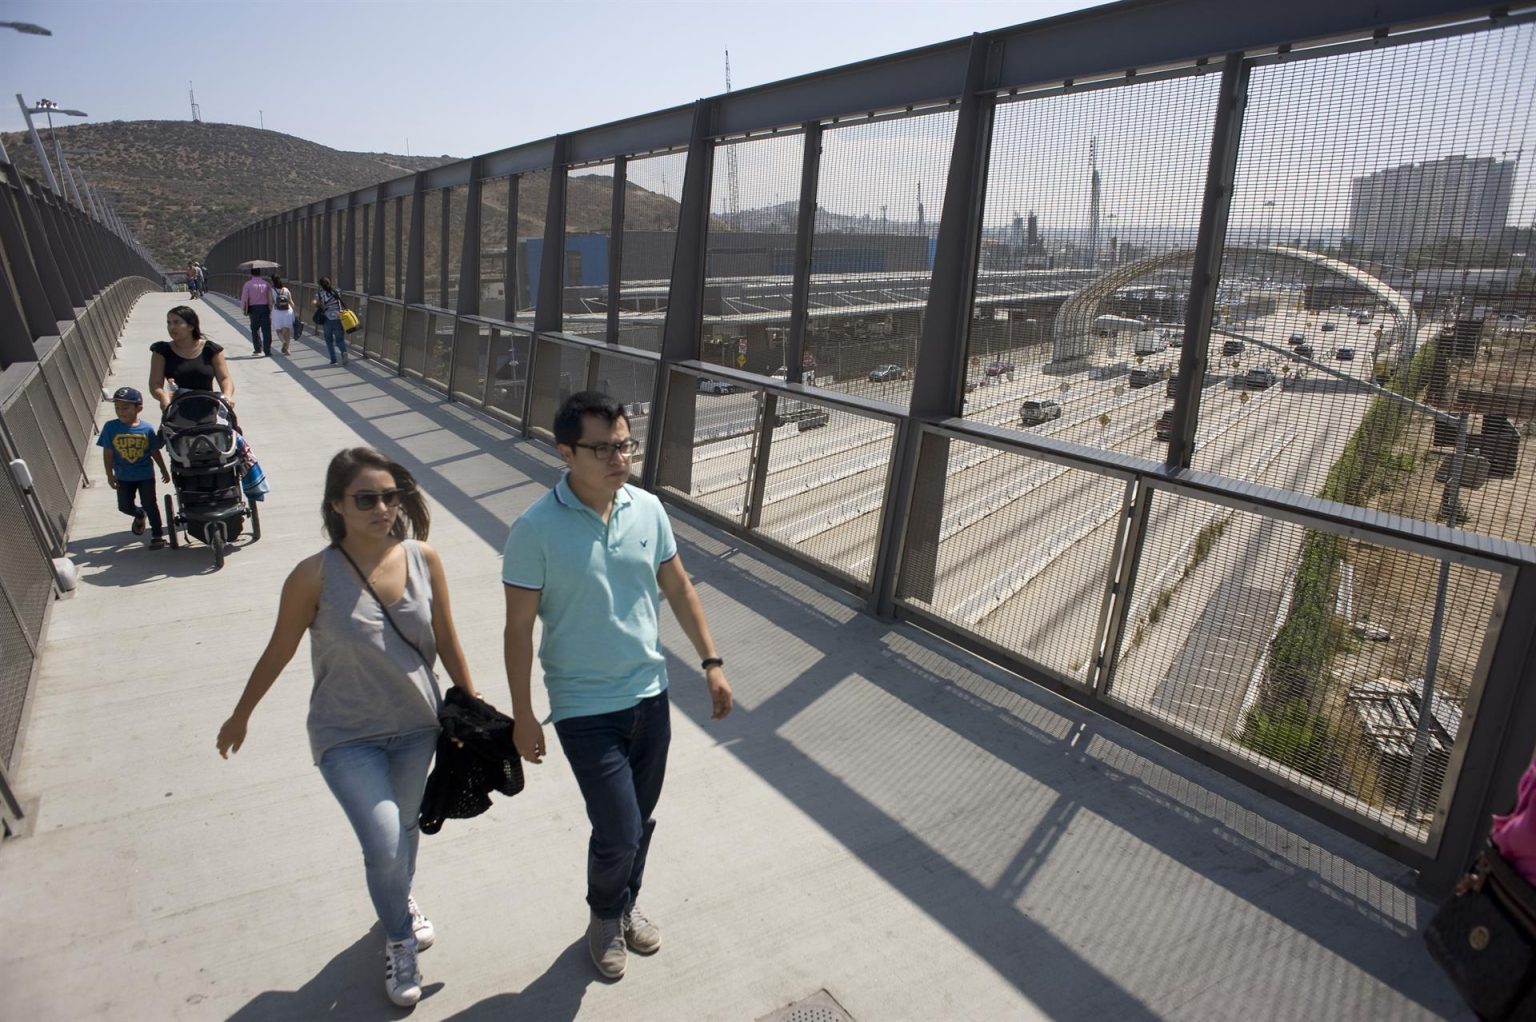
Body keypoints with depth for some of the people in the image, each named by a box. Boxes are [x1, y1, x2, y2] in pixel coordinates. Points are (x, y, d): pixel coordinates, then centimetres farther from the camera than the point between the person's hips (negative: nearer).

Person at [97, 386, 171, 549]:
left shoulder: (147, 429, -12)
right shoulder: (110, 427, -12)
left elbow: (155, 452, 0)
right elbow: (108, 454, -6)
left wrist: (164, 471, 7)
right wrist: (110, 475, -5)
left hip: (145, 475, -2)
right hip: (123, 477, 2)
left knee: (150, 505, 2)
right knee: (125, 506, 10)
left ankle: (158, 535, 14)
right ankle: (140, 515, 44)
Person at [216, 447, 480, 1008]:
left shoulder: (424, 560, -13)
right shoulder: (315, 576, -20)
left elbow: (447, 641, -2)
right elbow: (278, 651, -4)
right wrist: (241, 715, 8)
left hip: (417, 726, 3)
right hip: (347, 736, -3)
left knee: (406, 826, 21)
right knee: (384, 845, -8)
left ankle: (400, 903, 53)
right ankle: (400, 939, 24)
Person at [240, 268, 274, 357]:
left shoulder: (248, 284, -1)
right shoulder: (266, 284, 4)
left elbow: (244, 298, -5)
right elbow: (270, 298, 1)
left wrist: (244, 310, 7)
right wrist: (270, 309, 9)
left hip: (253, 308, 0)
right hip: (265, 308, 0)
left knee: (255, 329, 17)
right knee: (266, 330, -1)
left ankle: (258, 349, 15)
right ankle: (267, 351, -6)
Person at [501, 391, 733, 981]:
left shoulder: (648, 509, -5)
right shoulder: (536, 530, -19)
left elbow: (677, 588, 6)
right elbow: (518, 628, -12)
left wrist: (711, 662, 4)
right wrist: (522, 716, -8)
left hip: (651, 694, 5)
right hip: (585, 710, -4)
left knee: (640, 822, 19)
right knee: (620, 833, -1)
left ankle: (626, 905, 48)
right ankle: (605, 914, 34)